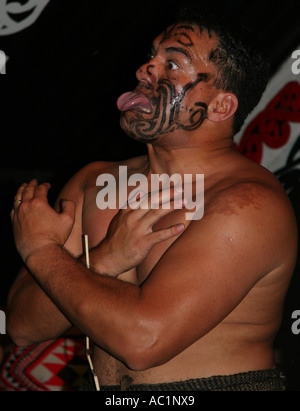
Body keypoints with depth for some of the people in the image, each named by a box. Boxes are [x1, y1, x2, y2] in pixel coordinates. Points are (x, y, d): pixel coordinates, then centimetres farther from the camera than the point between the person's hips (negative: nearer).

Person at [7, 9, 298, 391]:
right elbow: (23, 325, 2)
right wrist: (105, 259, -14)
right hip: (101, 389, 5)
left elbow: (143, 338, -20)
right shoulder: (93, 182, 7)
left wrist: (42, 249, -8)